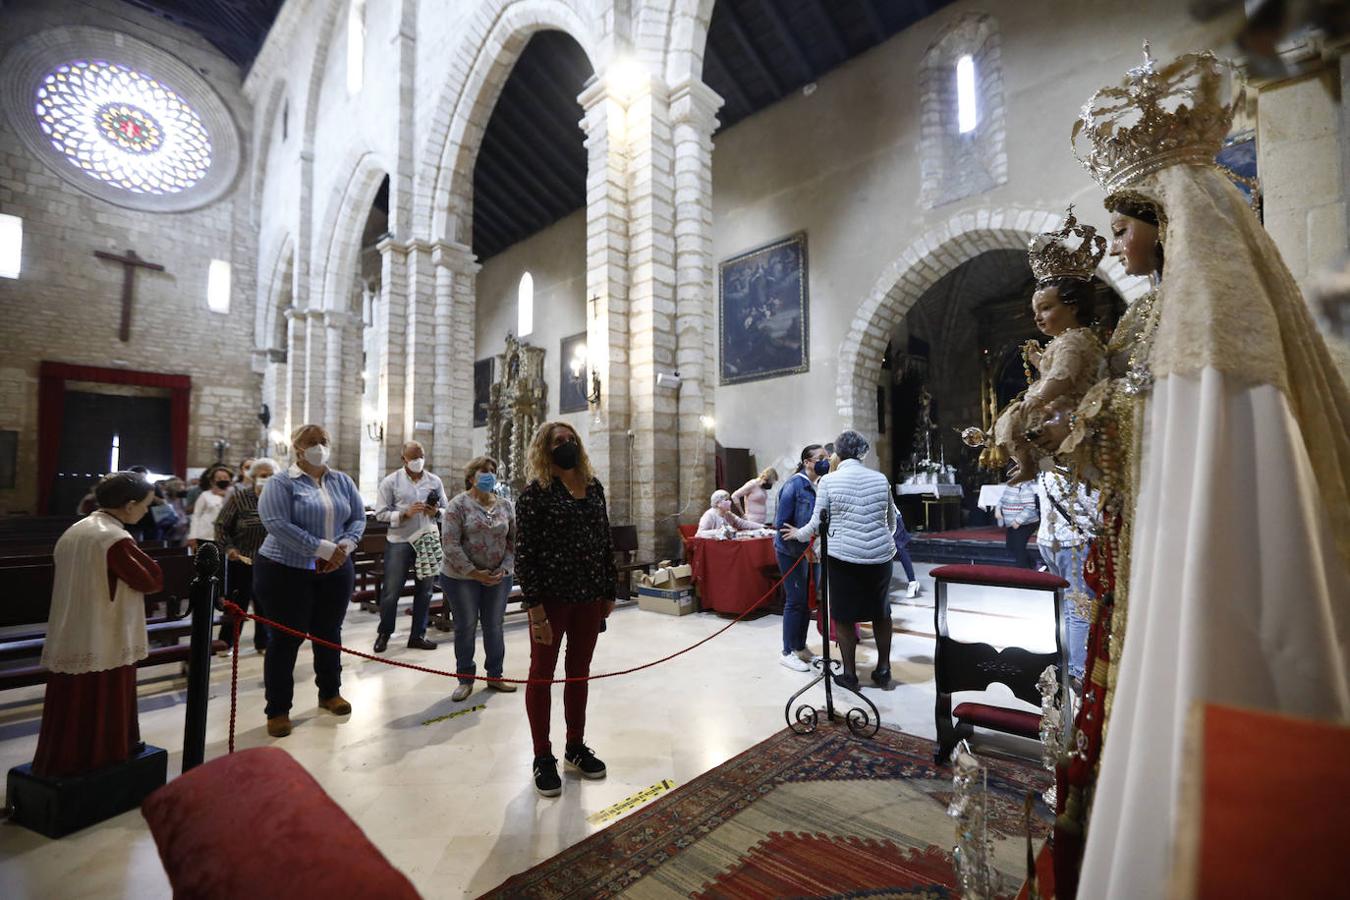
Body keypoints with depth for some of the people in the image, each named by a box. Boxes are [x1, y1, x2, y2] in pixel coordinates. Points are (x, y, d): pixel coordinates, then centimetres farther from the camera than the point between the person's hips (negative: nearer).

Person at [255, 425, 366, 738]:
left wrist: (344, 546, -15)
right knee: (286, 639, 4)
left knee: (329, 633, 15)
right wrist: (323, 548, -24)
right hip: (286, 572, -4)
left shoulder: (342, 481, 7)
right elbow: (277, 524, -20)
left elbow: (358, 517, 4)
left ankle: (330, 693, 32)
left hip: (334, 571, 5)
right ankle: (278, 710, 18)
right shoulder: (281, 483, -8)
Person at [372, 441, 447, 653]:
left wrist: (436, 512, -11)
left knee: (424, 590, 10)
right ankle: (384, 633, 27)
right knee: (391, 590, 5)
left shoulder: (435, 481, 6)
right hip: (400, 542, -3)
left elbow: (445, 509, 11)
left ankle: (418, 635, 24)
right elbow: (380, 513, -5)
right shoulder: (391, 481, -2)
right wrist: (404, 514, -19)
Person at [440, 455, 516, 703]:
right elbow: (450, 543, -14)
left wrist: (504, 569, -7)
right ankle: (466, 680, 24)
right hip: (462, 577, -3)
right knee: (465, 627, 9)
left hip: (498, 578, 3)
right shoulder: (459, 504, -8)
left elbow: (513, 541, 6)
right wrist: (473, 572, -16)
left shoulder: (505, 505, 5)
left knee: (494, 626, 11)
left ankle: (495, 675, 27)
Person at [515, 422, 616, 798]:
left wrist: (609, 592, 9)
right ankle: (543, 757, 26)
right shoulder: (535, 492, -9)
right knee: (542, 674, 10)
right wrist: (535, 608, -16)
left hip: (589, 597, 5)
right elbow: (523, 553, -13)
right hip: (551, 597, -5)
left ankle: (576, 748, 34)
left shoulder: (593, 487, 6)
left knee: (579, 674, 17)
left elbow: (605, 542, 10)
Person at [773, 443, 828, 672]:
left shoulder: (818, 487, 4)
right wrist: (803, 548, -21)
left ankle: (800, 647, 28)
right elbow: (781, 524, -18)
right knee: (796, 600, 0)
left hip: (811, 551, 7)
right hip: (791, 552, -7)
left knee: (809, 599, 13)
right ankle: (787, 652, 14)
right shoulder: (794, 484, -16)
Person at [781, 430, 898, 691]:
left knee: (844, 615, 10)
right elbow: (892, 521, 13)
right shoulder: (880, 478, 4)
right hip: (880, 555, 4)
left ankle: (849, 674, 19)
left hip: (843, 556, -3)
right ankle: (883, 669, 29)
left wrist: (798, 534, 17)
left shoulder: (828, 480, -5)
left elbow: (817, 523, -2)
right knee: (881, 612, 20)